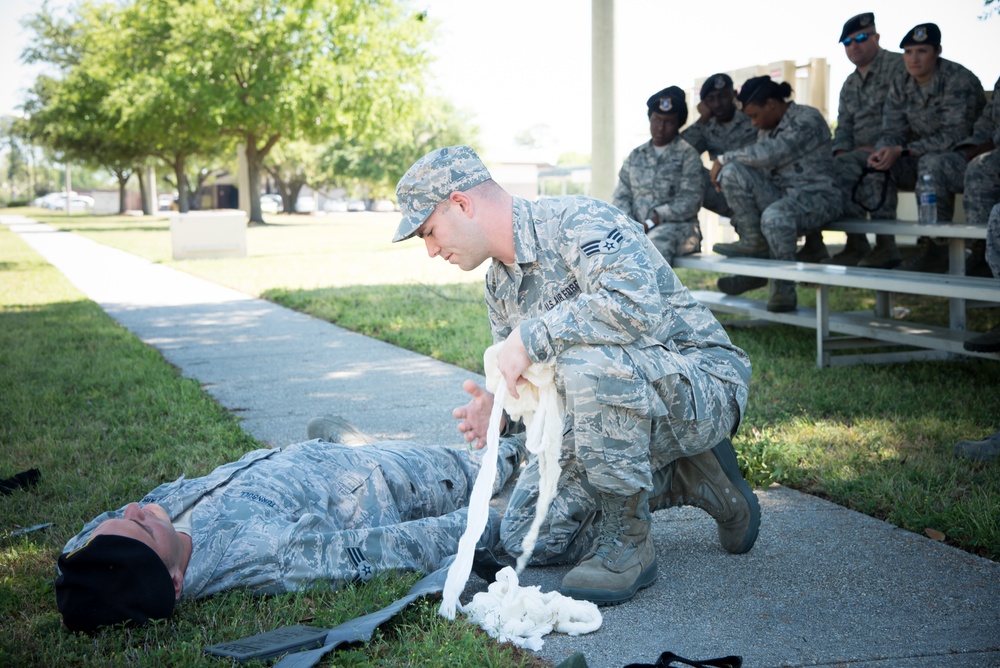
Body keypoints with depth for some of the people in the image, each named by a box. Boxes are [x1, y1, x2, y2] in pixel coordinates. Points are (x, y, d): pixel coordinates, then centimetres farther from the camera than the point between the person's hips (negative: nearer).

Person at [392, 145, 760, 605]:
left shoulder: (577, 222, -21)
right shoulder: (499, 286, 8)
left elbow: (639, 307, -39)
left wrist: (530, 336, -31)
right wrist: (499, 411, -11)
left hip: (703, 385, -9)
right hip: (621, 407, 9)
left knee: (587, 361, -39)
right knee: (525, 540, 0)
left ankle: (627, 544, -19)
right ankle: (686, 481, 12)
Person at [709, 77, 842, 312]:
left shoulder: (808, 120, -13)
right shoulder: (768, 127, 15)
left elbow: (767, 154, -24)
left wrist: (724, 158, -15)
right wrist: (727, 164, -8)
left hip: (817, 197, -8)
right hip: (779, 195, 8)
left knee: (774, 215, -40)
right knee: (732, 171, -14)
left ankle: (784, 290, -24)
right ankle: (754, 241, -10)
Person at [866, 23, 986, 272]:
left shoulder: (958, 80, -19)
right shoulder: (900, 86, 2)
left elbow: (955, 135, -26)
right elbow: (891, 131, -1)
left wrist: (903, 150, -32)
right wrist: (882, 151, -26)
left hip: (970, 157, -7)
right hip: (927, 156, 7)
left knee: (932, 162, -37)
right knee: (878, 166, -13)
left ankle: (935, 249, -30)